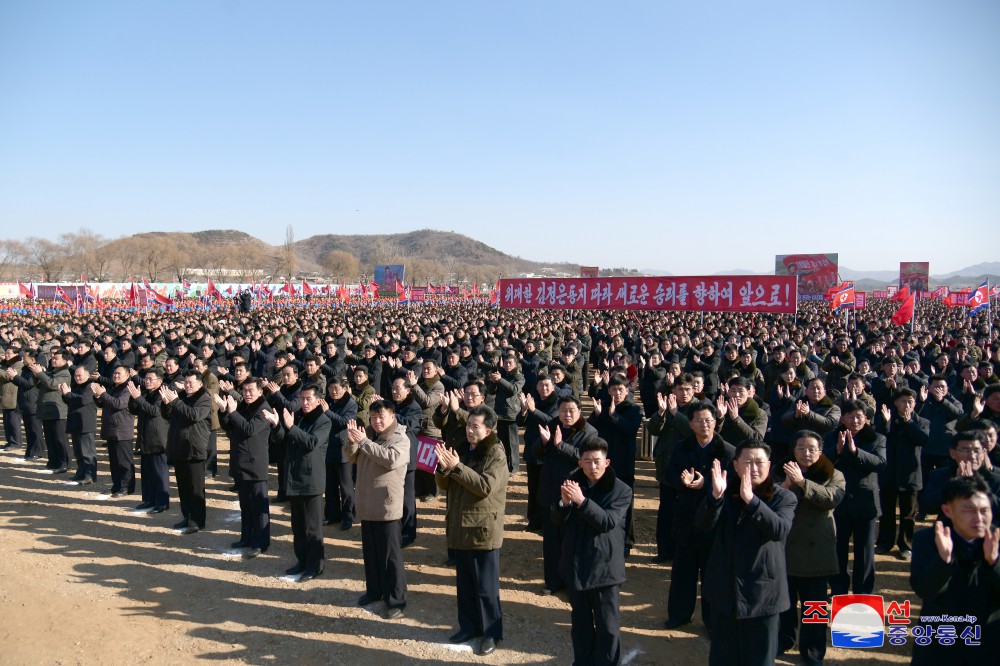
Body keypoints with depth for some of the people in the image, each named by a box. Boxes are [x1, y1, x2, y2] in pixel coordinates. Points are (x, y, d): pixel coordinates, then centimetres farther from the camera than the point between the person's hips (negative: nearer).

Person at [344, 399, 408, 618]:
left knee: (390, 555, 0)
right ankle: (374, 590, 33)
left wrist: (363, 442, -26)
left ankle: (396, 600, 9)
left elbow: (391, 459, -27)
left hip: (388, 507, -7)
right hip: (367, 505, 7)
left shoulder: (401, 439, -10)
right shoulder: (368, 437, 11)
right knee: (370, 553, 18)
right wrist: (352, 441, -15)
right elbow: (351, 458, 7)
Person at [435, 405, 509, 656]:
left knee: (485, 587, 3)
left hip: (484, 529, -6)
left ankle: (491, 633, 17)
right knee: (464, 583, 16)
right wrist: (443, 468, -14)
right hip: (460, 526, 6)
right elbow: (445, 484, 8)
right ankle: (469, 626, 30)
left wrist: (457, 466, -27)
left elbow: (486, 486, -24)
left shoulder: (496, 454, -12)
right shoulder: (462, 449, 8)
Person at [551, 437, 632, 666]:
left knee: (607, 625, 3)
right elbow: (559, 520, 0)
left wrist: (582, 501, -33)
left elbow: (607, 522, -21)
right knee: (580, 622, 17)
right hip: (576, 563, 4)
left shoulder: (621, 490, -9)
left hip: (605, 566, -4)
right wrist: (565, 502, -22)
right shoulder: (574, 482, 3)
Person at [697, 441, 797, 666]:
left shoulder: (783, 497, -4)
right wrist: (715, 495, -32)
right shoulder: (726, 493, 3)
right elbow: (702, 525, -13)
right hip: (725, 589, 3)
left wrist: (751, 500, -38)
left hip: (762, 592, -2)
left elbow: (780, 529, -24)